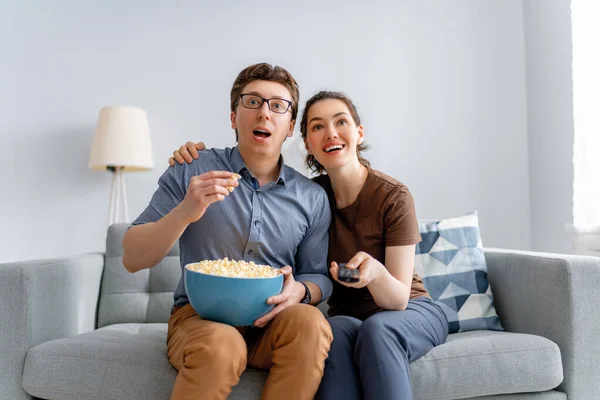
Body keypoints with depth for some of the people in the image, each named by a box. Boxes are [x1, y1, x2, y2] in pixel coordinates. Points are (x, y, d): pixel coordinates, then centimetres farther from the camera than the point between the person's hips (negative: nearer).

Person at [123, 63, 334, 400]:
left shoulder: (313, 198, 5)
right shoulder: (191, 172, -1)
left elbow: (319, 277, 11)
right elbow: (133, 259, -4)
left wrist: (299, 291, -14)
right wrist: (185, 212, -22)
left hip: (272, 321, 3)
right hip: (199, 316, -2)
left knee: (310, 322, -29)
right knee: (219, 343, -35)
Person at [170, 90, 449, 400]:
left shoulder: (393, 197, -18)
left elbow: (398, 299, -18)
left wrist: (374, 271, -42)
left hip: (413, 310, -2)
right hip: (347, 317, 2)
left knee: (376, 329, -35)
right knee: (338, 329, -33)